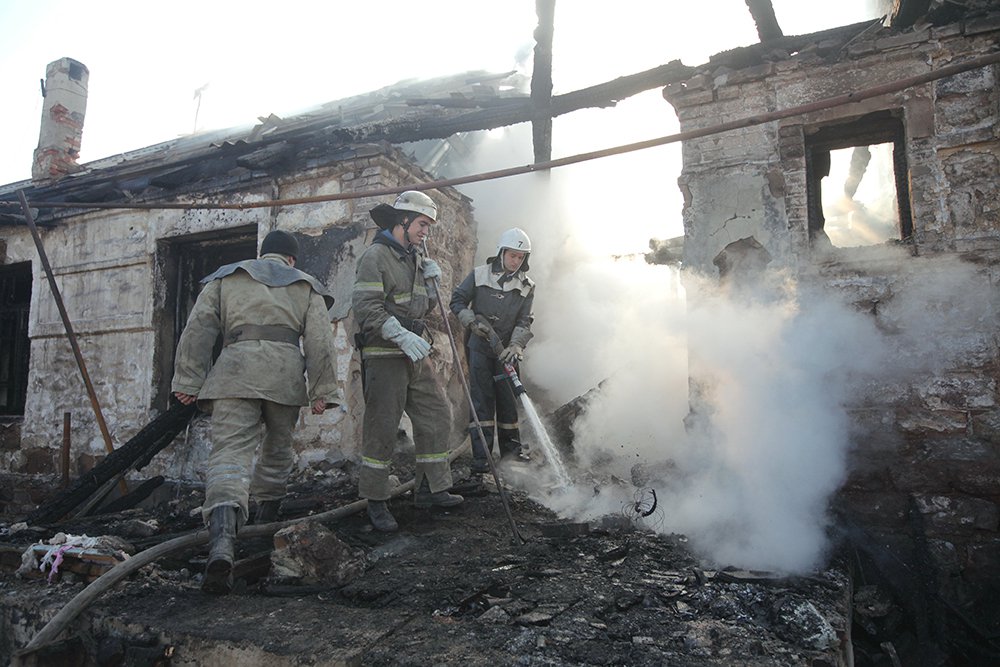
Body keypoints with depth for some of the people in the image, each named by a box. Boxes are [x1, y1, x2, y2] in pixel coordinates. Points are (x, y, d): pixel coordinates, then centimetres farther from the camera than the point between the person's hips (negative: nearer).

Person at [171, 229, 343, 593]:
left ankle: (222, 542, -30)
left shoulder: (225, 278, 23)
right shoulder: (307, 286, 21)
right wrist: (322, 391, 6)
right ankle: (265, 518, 35)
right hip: (286, 372, 1)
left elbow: (198, 329, 11)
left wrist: (188, 380, 9)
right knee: (278, 448, 21)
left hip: (235, 371, 0)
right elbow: (320, 342, 8)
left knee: (230, 452, -10)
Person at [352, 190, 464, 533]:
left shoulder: (415, 258, 17)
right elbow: (367, 309, -20)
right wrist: (403, 337, -28)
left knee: (436, 415, 9)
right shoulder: (376, 256, -10)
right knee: (382, 428, -3)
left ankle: (431, 489, 22)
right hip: (384, 356, -9)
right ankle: (376, 502, 11)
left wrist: (431, 282, 3)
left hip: (415, 354, 9)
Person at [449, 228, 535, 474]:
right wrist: (472, 321, -14)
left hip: (506, 350, 2)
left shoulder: (526, 287, 3)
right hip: (479, 347, -2)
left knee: (508, 399, 9)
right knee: (481, 398, -6)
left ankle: (511, 448, 26)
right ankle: (481, 457, -4)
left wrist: (515, 347, -19)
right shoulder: (479, 275, -1)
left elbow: (524, 322, -3)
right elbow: (457, 301, 3)